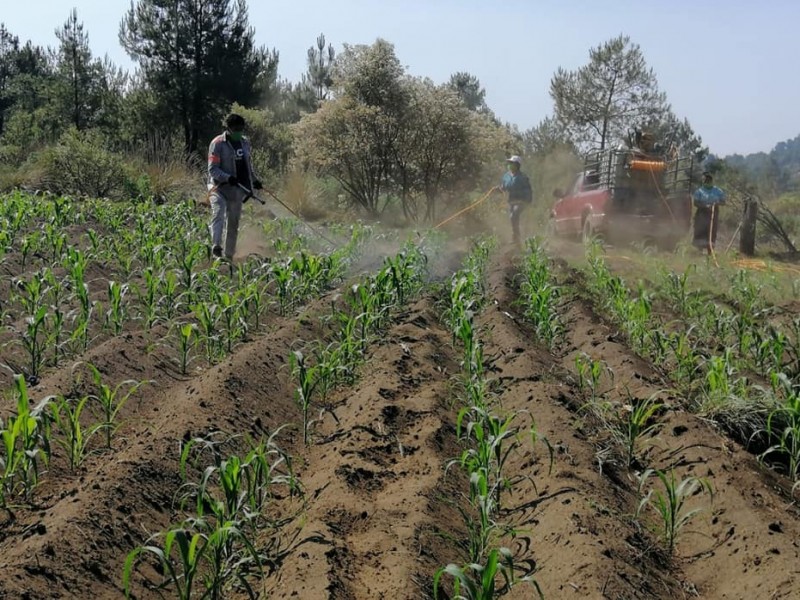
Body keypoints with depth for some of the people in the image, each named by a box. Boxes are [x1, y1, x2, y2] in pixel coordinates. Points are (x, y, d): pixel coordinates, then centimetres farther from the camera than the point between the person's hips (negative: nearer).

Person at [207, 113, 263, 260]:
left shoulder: (245, 143, 13)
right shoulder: (218, 143, -8)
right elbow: (212, 169, -14)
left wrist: (254, 180, 30)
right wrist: (228, 178, -27)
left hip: (237, 189, 6)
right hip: (219, 187, -6)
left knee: (233, 222, 8)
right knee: (218, 214, -27)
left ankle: (229, 255, 17)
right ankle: (216, 246, -39)